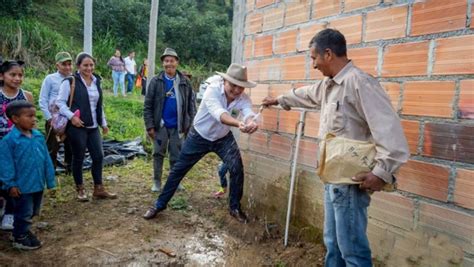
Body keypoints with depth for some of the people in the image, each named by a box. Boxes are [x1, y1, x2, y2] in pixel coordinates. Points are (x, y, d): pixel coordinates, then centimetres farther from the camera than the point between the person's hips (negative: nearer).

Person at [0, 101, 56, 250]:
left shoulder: (38, 136, 0)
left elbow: (46, 159, 5)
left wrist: (50, 180, 7)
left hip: (38, 184, 6)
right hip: (22, 186, -6)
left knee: (32, 212, 21)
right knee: (24, 213, 7)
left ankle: (23, 231, 43)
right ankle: (19, 238, 26)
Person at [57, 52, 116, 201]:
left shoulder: (96, 81, 12)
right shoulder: (70, 82, -7)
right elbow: (60, 102, -9)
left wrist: (103, 123, 19)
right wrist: (71, 116, -21)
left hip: (93, 127, 6)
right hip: (77, 127, -6)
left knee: (98, 156, 5)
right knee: (78, 158, 4)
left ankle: (98, 189, 17)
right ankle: (80, 189, 20)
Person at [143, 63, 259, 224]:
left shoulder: (243, 99, -19)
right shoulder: (212, 90, -30)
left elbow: (249, 112, -40)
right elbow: (219, 113, -49)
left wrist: (251, 123, -66)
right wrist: (238, 123, -68)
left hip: (223, 138, 3)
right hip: (199, 136, -2)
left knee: (237, 169, -11)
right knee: (178, 169, 4)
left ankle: (235, 208, 11)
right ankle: (159, 205, 22)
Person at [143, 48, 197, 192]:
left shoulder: (185, 82, 0)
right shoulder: (156, 81, -3)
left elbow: (191, 105, 4)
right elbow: (148, 106, -3)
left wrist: (190, 125, -1)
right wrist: (150, 126, -8)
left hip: (177, 126, 1)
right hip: (160, 125, 0)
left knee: (176, 156, 9)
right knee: (158, 154, 9)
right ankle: (157, 182, 22)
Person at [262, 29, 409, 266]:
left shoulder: (359, 83, -18)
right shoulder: (327, 85, 13)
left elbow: (390, 130, -24)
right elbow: (306, 94, 35)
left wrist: (382, 173, -26)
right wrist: (279, 100, 49)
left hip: (351, 181, -9)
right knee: (333, 243, 19)